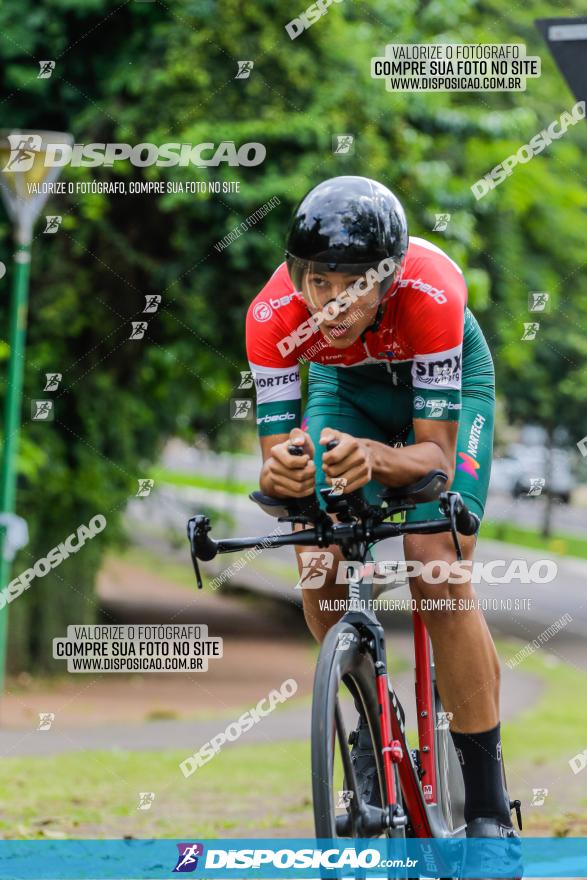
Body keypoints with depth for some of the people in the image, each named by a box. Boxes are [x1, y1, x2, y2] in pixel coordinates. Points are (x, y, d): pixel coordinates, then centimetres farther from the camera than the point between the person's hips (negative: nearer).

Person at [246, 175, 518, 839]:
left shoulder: (431, 292, -41)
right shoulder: (274, 316, -34)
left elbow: (436, 455, -37)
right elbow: (276, 451, -28)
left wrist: (373, 458, -59)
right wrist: (280, 473, -53)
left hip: (444, 379, -2)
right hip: (345, 385, 3)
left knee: (435, 568, -21)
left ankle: (489, 809, -12)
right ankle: (367, 716, 10)